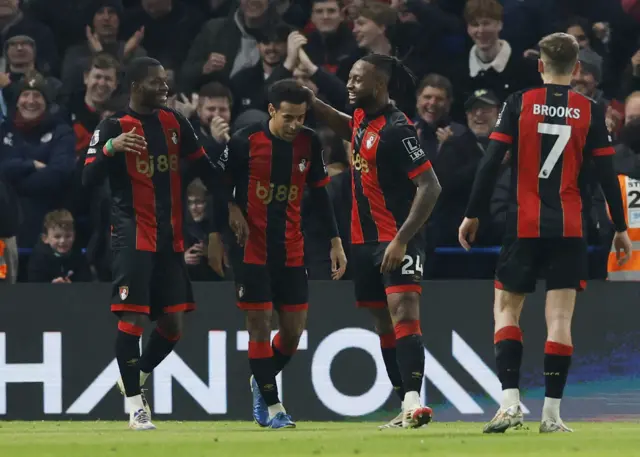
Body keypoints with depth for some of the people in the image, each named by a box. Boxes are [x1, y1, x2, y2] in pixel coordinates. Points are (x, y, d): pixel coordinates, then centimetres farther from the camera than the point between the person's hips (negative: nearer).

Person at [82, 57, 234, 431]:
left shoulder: (174, 122, 11)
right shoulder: (114, 126, -6)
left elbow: (203, 166, 19)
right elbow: (89, 179, -12)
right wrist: (110, 147, -29)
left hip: (171, 238, 6)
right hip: (132, 235, -6)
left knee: (174, 323, 5)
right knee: (132, 317, -11)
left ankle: (137, 376, 27)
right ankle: (135, 403, -6)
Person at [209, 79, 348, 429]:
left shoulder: (309, 143, 0)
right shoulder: (245, 142, -13)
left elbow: (319, 193, 10)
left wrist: (335, 241, 8)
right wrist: (216, 238, -5)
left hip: (291, 251, 4)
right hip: (252, 250, -4)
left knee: (294, 330, 6)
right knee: (259, 325, -5)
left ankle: (261, 381, 32)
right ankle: (272, 406, 2)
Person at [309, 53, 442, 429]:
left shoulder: (396, 129, -17)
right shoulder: (363, 118, 9)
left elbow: (430, 186, -20)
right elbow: (347, 128, 36)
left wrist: (402, 240, -24)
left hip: (398, 241, -9)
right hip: (366, 240, 9)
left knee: (404, 315, -20)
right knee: (386, 324, 9)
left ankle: (414, 401, -30)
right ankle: (408, 408, 13)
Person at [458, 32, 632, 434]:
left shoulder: (518, 104, -1)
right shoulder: (590, 111, 0)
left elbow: (491, 163, -5)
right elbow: (607, 174, 1)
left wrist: (473, 215, 4)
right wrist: (621, 229, 11)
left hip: (524, 227, 0)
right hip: (570, 230, 0)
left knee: (506, 309, 9)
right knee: (560, 319, 3)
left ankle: (510, 402, -6)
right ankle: (552, 413, -1)